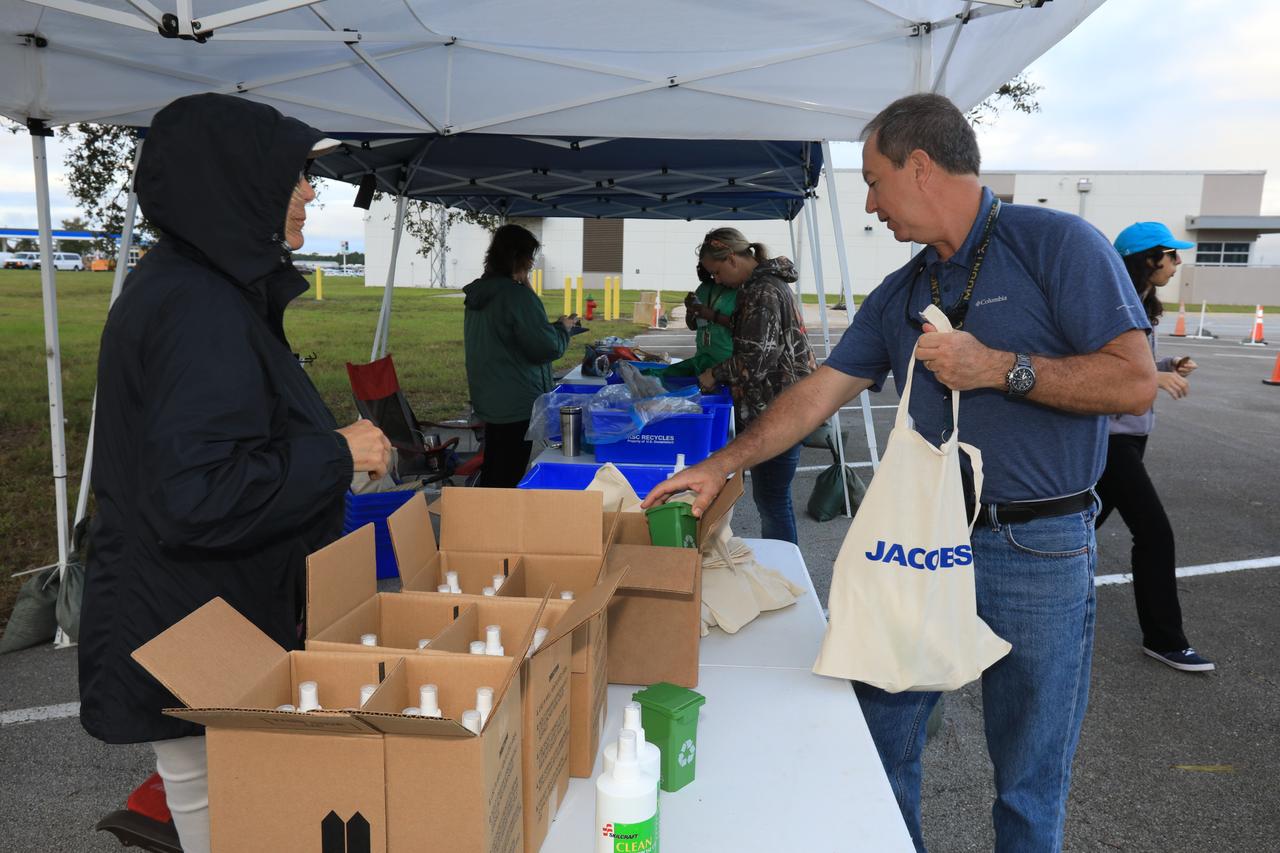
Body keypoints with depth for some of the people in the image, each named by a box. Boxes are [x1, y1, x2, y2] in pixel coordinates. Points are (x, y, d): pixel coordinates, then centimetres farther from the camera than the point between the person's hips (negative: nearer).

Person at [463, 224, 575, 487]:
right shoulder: (517, 295, -19)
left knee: (491, 474, 18)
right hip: (517, 404, -9)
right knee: (508, 478, 0)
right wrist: (563, 328, 1)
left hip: (487, 399, 9)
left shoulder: (476, 294, 9)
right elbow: (546, 348, -18)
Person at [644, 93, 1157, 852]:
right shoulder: (900, 295, 10)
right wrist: (720, 467, 3)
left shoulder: (1057, 244, -8)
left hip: (1039, 552, -5)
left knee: (1029, 780, 9)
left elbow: (1135, 383, -14)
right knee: (880, 733, 14)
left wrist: (1000, 368, -19)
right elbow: (819, 394, 8)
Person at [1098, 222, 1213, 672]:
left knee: (1089, 519, 17)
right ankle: (1164, 639, 4)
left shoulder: (1141, 306, 11)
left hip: (1130, 433, 10)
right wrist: (1153, 377, -23)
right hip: (1110, 434, -10)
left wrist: (1169, 365, 2)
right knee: (1154, 532, -7)